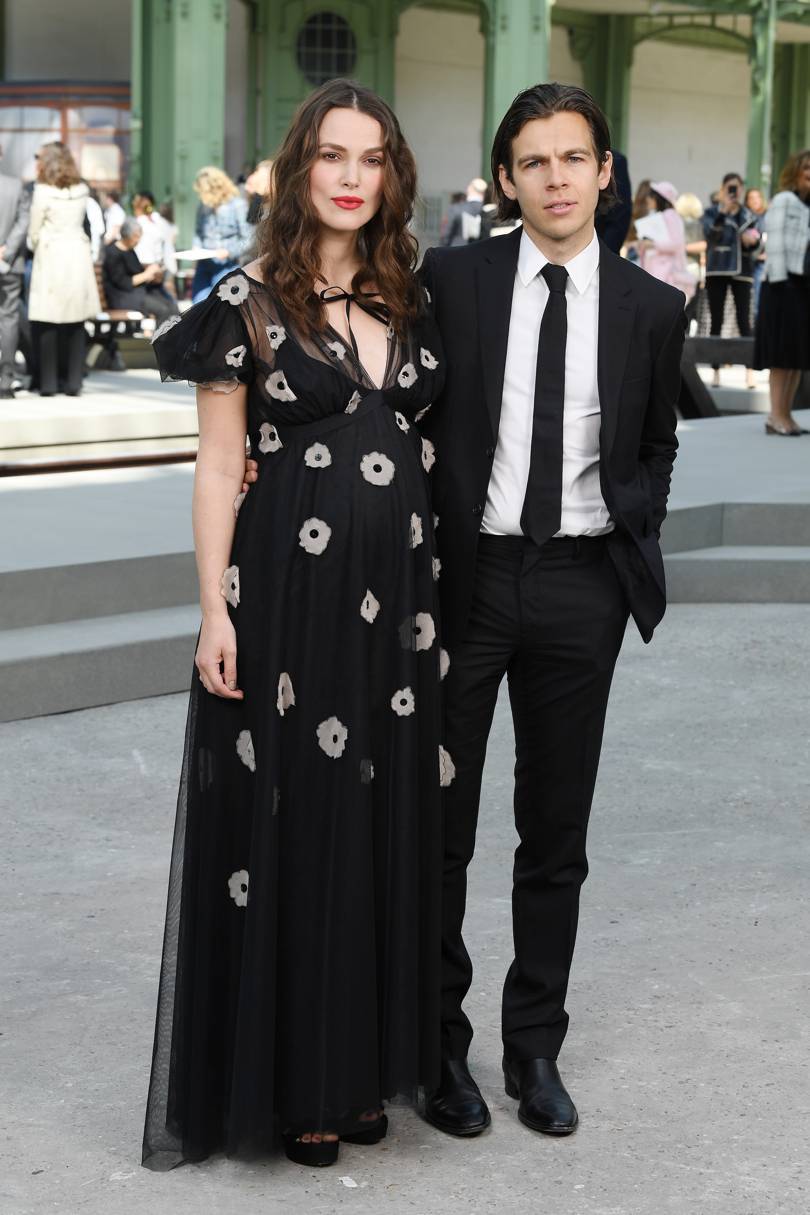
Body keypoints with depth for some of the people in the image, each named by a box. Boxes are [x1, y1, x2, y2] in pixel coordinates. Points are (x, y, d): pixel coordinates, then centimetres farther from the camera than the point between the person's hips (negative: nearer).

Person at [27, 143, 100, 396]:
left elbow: (34, 231, -2)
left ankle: (49, 383, 1)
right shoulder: (82, 190, 5)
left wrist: (34, 245, 18)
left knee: (46, 322, 1)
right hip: (78, 254, 4)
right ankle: (73, 381, 6)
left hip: (51, 255, -4)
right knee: (76, 322, 6)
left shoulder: (43, 191, -8)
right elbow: (80, 221, 12)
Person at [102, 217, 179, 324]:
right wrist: (146, 274, -12)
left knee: (172, 305, -12)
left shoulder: (130, 250, 12)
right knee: (162, 309, -24)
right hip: (123, 297, -8)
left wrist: (154, 274, -1)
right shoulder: (113, 254, -14)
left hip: (140, 290, 8)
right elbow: (122, 283, -18)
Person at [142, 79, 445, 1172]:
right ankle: (290, 1081, 15)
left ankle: (363, 1063, 23)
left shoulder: (409, 300, 10)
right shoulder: (251, 303, -4)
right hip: (291, 590, -5)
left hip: (400, 592, 5)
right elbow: (218, 466, -5)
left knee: (388, 824, 9)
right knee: (292, 826, 2)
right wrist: (216, 610, -11)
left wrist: (440, 588, 11)